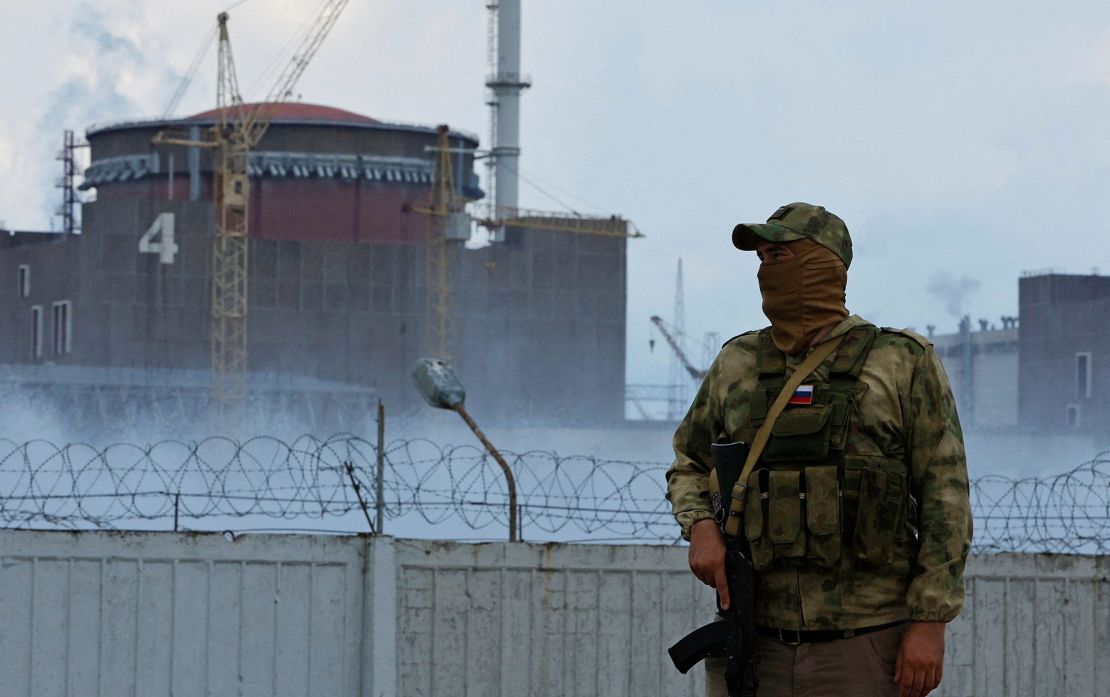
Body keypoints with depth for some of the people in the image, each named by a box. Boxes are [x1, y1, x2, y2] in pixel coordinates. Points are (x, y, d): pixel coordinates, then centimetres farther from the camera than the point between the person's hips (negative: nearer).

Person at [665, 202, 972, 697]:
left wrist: (930, 623, -9)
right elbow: (689, 466, 25)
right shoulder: (737, 365, 13)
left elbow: (944, 496, -2)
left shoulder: (904, 363, 1)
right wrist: (700, 527, 1)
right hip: (753, 644, 4)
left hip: (864, 650, -3)